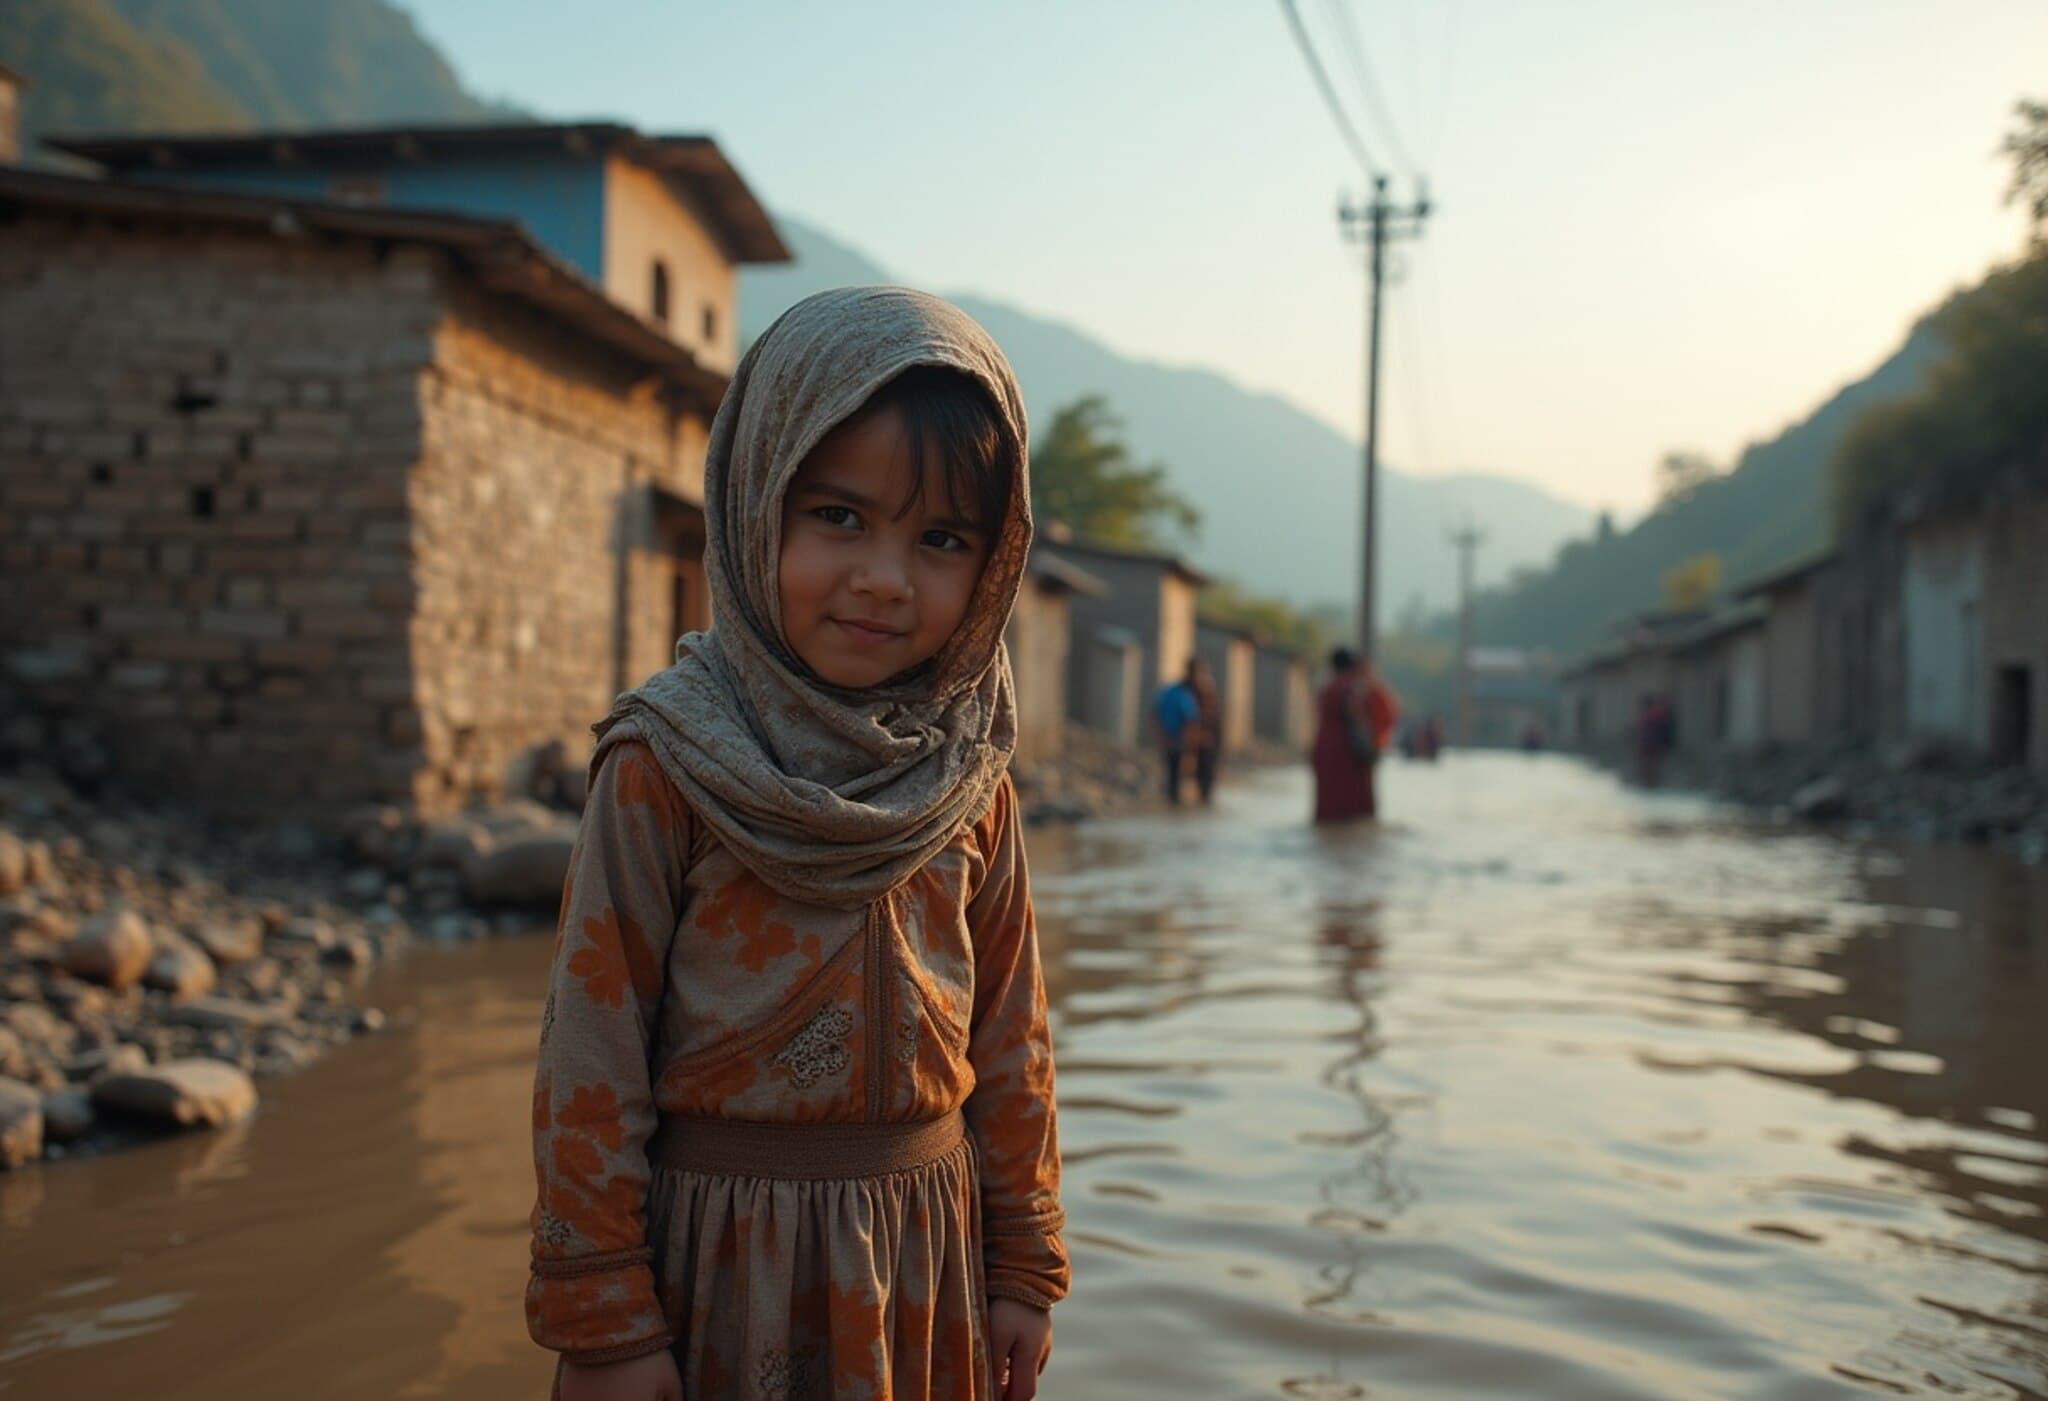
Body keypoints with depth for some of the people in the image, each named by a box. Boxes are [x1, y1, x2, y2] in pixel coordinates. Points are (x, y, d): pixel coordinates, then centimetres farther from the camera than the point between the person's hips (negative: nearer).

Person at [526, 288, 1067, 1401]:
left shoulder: (970, 778, -2)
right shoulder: (666, 761, -14)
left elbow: (1010, 1037, 5)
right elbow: (590, 1056, -12)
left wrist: (1025, 1264, 8)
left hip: (925, 1260, 4)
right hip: (721, 1259, -3)